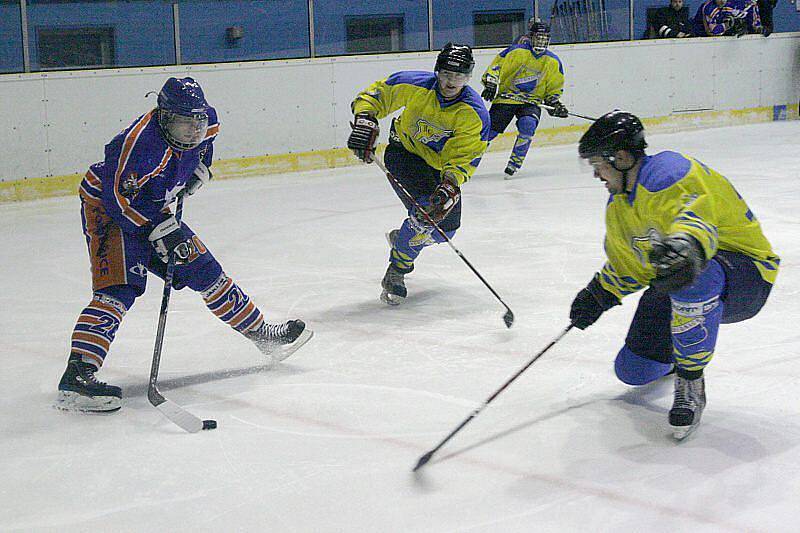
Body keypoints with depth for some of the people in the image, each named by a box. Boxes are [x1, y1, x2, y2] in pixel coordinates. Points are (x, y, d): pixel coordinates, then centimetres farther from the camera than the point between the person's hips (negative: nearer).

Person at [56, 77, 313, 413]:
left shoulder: (205, 121, -10)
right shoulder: (142, 140, -34)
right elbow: (119, 196, -31)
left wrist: (200, 168, 7)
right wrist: (160, 229, -31)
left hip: (155, 211, 8)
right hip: (109, 210, -7)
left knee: (204, 270, 11)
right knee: (119, 287, -25)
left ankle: (260, 333, 28)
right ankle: (76, 377, -34)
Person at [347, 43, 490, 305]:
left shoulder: (476, 114, -23)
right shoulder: (413, 85, -22)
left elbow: (464, 158, -26)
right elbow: (374, 95, -8)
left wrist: (451, 186, -43)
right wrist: (365, 121, -26)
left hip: (442, 166, 3)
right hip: (404, 152, -3)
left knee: (445, 228, 4)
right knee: (427, 210, -27)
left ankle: (401, 238, 37)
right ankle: (395, 272, -13)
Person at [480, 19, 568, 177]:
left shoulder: (553, 62, 6)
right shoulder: (516, 51, -6)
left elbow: (554, 88, 17)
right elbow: (496, 66, -4)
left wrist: (555, 104, 2)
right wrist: (491, 84, -17)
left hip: (532, 101, 2)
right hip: (506, 98, -2)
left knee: (528, 124, -29)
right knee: (489, 129, -8)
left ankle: (515, 163, -17)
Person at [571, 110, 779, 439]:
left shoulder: (667, 172, -24)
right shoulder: (619, 204, 8)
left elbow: (694, 215, -45)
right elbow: (628, 262, 23)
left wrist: (686, 247, -65)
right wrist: (597, 295, 14)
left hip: (745, 270, -9)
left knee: (692, 279, -44)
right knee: (634, 371, 3)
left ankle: (690, 384, -26)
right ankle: (675, 355, 41)